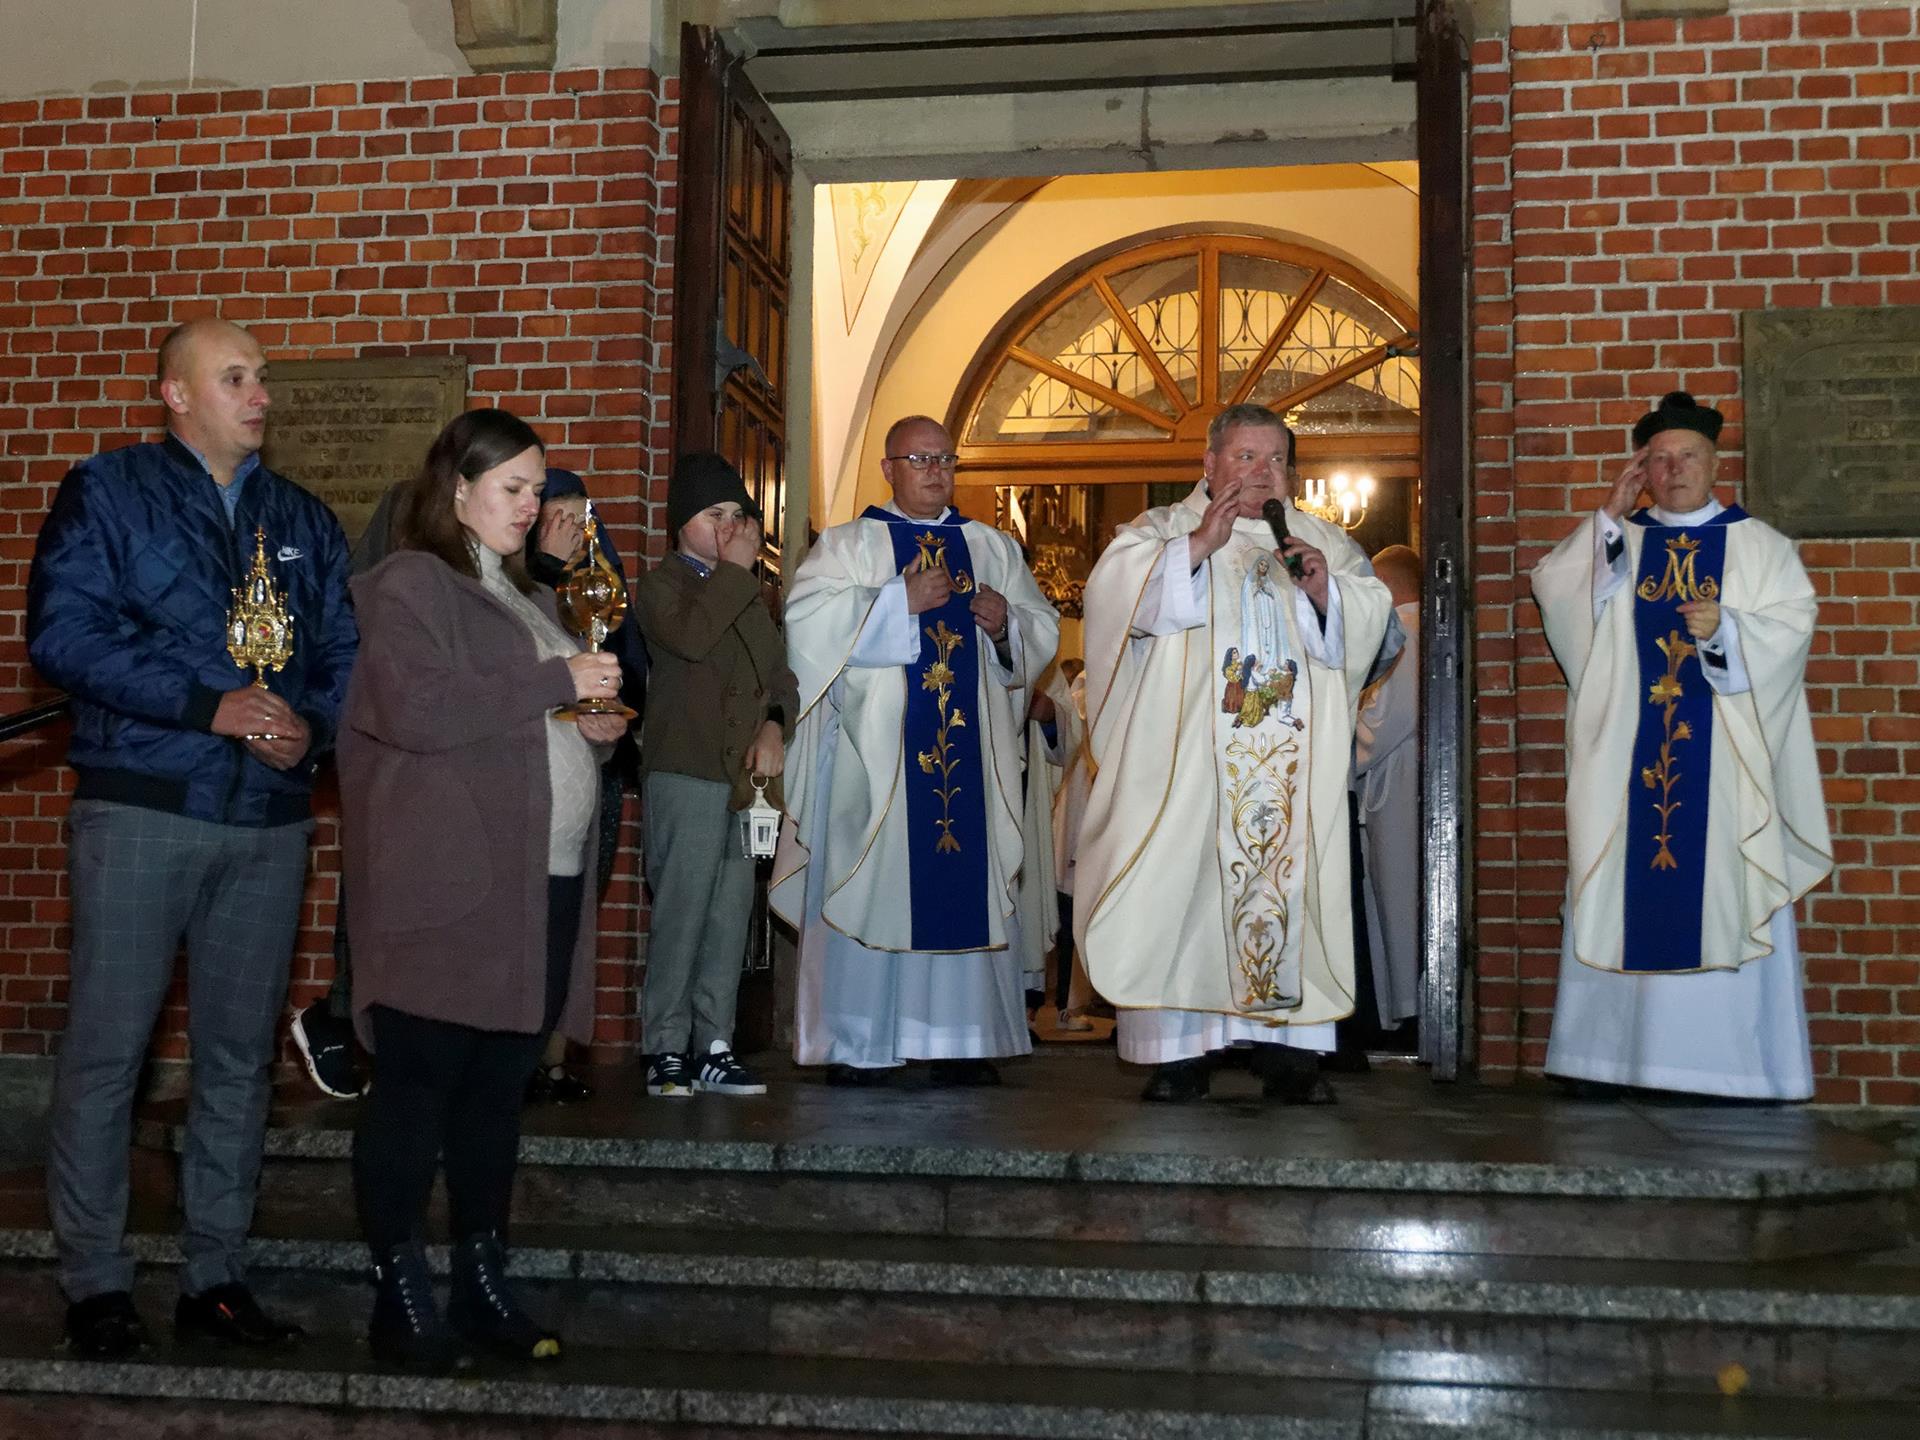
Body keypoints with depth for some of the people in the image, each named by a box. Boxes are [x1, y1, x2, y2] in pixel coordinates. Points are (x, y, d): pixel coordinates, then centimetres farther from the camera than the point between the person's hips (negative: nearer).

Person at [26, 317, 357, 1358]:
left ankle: (216, 1279, 18)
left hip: (271, 819, 4)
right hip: (140, 810, -4)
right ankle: (95, 1285, 12)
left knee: (239, 1056, 8)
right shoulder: (106, 493, 2)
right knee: (106, 1048, 0)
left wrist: (310, 724, -9)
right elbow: (63, 632, -10)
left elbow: (344, 655, 13)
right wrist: (210, 706, -16)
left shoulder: (303, 521, 15)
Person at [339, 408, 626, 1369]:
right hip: (448, 887, -8)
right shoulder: (411, 583, -3)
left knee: (499, 1085, 10)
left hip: (542, 882, 8)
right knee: (417, 1084, -2)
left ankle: (483, 1283, 19)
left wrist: (597, 728, 11)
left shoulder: (527, 595, 23)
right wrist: (557, 682, -16)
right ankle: (401, 1298, 6)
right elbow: (415, 709, -19)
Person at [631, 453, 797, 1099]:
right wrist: (733, 568, -10)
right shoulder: (662, 584, 1)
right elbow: (689, 635, -20)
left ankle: (714, 1046, 11)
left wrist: (774, 725, 4)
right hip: (686, 773, -7)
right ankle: (667, 1049, -2)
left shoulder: (752, 595, 23)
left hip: (747, 776, 7)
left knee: (731, 914, 6)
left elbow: (779, 673, 23)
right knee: (680, 913, -8)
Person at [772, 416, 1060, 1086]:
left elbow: (1044, 630, 16)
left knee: (965, 880, 1)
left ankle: (958, 1038, 7)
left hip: (969, 747, 3)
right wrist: (899, 599, -14)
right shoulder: (848, 544, 7)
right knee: (870, 877, -5)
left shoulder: (993, 548, 17)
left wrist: (1006, 623, -6)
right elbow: (806, 618, -9)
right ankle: (855, 1042, 1)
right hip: (876, 748, -3)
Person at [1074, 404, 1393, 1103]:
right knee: (1181, 883, -7)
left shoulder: (1323, 541, 20)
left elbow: (1371, 619, 9)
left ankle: (1287, 1048, 1)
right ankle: (1182, 1046, -3)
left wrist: (1325, 590, -10)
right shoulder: (1163, 529, 12)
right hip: (1188, 753, -2)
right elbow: (1118, 593, -7)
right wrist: (1197, 546, -17)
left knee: (1291, 876, -3)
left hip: (1294, 752, 2)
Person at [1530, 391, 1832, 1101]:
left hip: (1724, 760, -1)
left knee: (1723, 901, -4)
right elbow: (1553, 591, -3)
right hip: (1628, 757, 1)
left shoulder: (1759, 545, 10)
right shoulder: (1613, 542, 13)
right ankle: (1623, 1050, 4)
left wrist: (1724, 629, -18)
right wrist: (1608, 515, -9)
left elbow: (1791, 626, -1)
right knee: (1629, 903, -1)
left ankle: (1732, 1062, 1)